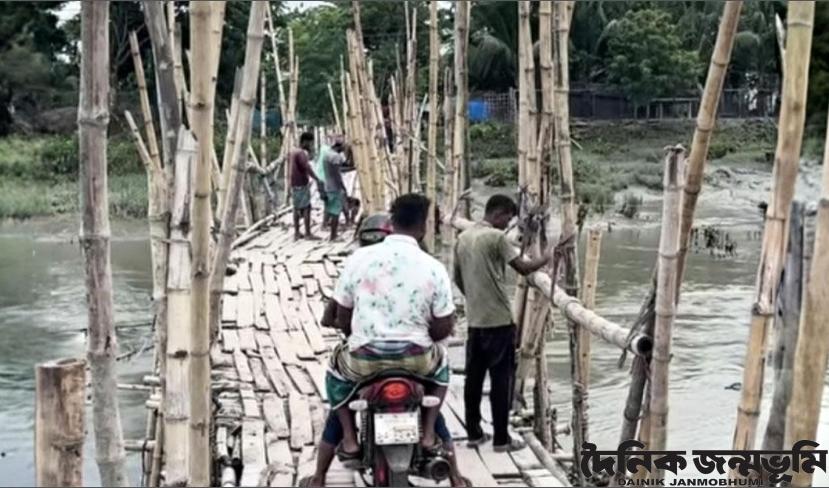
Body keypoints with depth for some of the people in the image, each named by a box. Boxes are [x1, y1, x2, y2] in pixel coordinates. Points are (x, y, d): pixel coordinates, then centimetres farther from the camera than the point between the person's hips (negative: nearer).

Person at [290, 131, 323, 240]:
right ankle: (308, 233, -9)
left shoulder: (294, 152, 14)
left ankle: (297, 233, 14)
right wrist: (317, 180, -26)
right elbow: (307, 168, -25)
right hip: (301, 185, -10)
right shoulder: (301, 153, -16)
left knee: (297, 208, 11)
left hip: (295, 185, 10)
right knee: (306, 208, -8)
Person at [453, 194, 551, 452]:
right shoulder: (496, 237, -13)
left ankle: (474, 433, 18)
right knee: (501, 378, 0)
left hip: (474, 319, 7)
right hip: (498, 320, -7)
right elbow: (523, 268, -16)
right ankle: (501, 438, 4)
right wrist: (548, 257, -2)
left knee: (474, 376, 11)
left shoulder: (463, 238, 10)